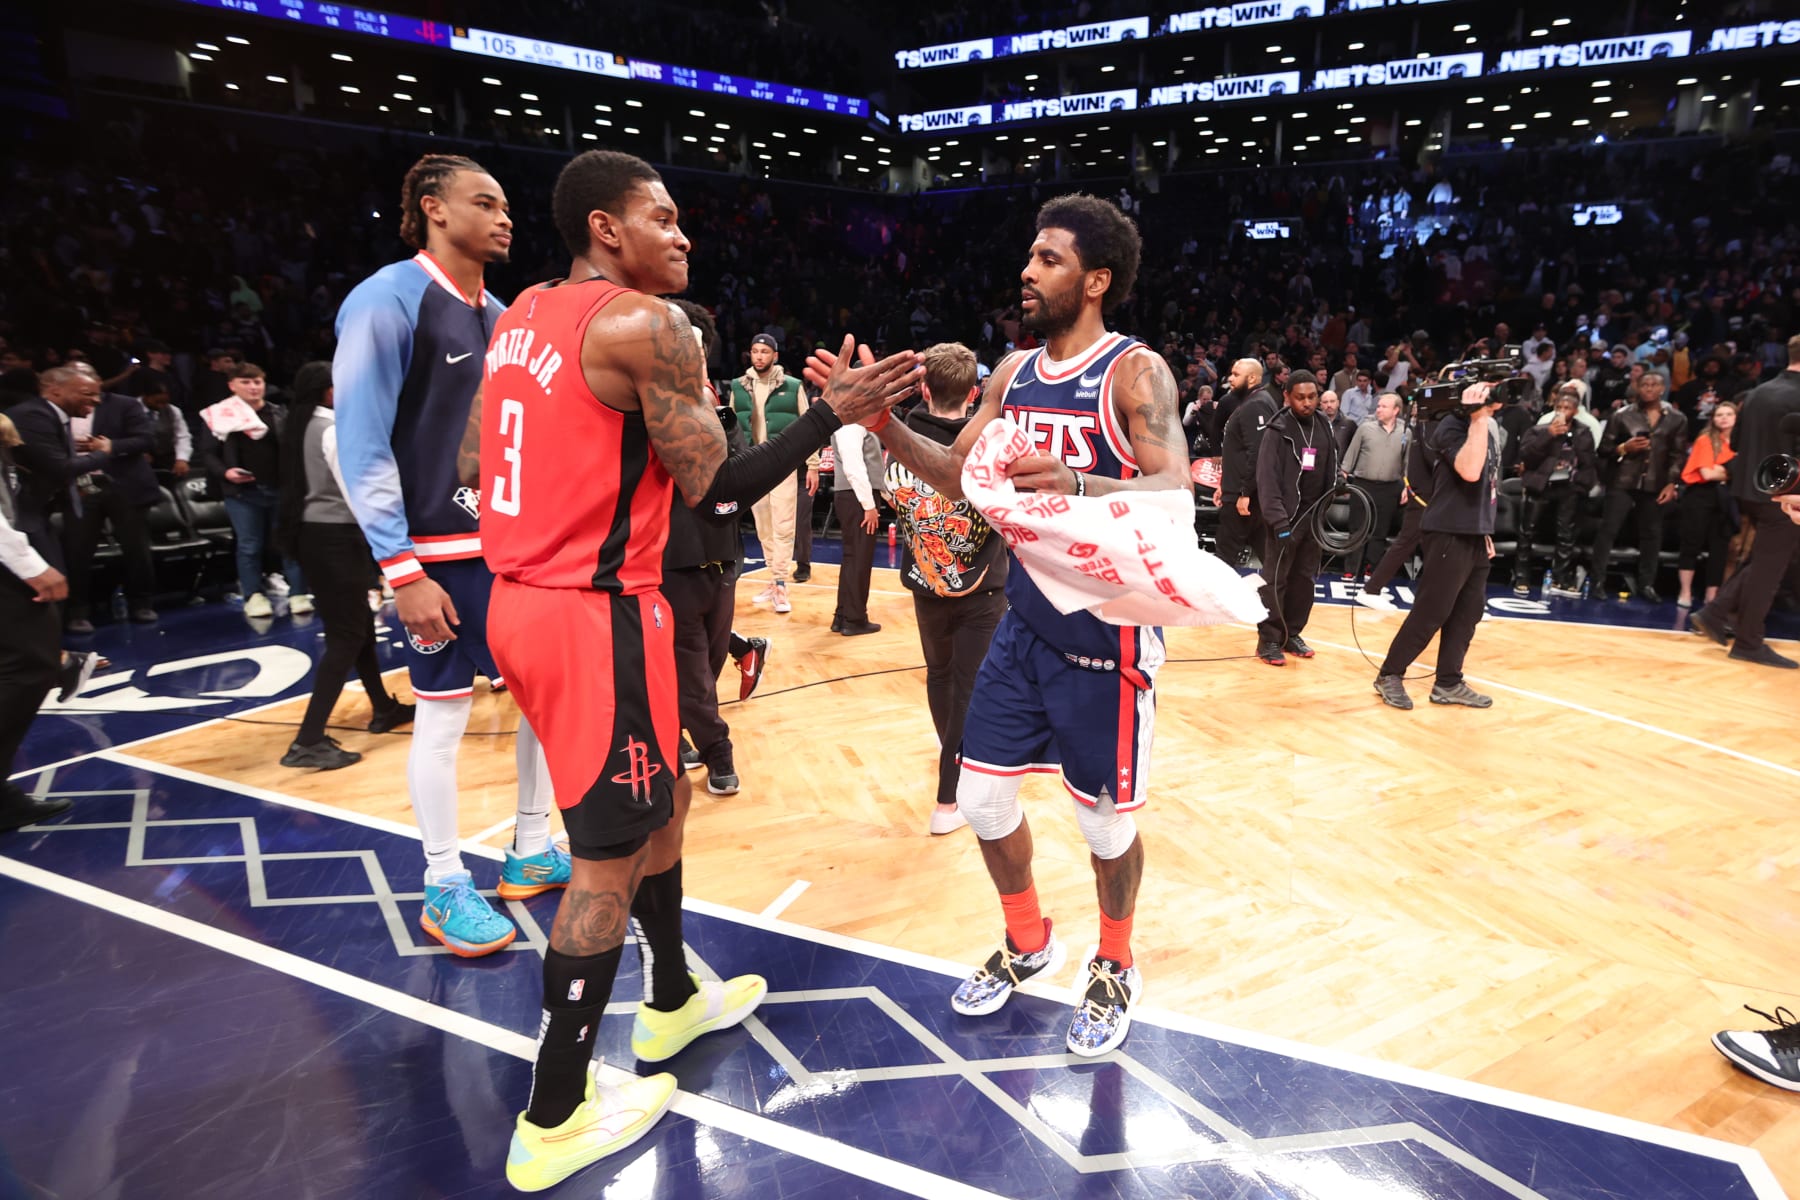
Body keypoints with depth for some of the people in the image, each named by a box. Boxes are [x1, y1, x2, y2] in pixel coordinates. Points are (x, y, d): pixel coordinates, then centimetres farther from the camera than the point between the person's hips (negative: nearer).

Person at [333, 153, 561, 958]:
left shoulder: (502, 316, 13)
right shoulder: (389, 300, -10)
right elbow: (360, 447, -15)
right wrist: (401, 568, -19)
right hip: (441, 554, -7)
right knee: (442, 714, 1)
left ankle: (533, 852, 27)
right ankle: (444, 889, 18)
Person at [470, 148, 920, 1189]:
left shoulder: (523, 314, 14)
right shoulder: (646, 323, -13)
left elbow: (472, 464, 16)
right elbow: (719, 493, -16)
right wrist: (835, 413, -10)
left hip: (523, 597, 9)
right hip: (599, 614, -9)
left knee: (662, 800, 23)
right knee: (611, 858, 3)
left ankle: (673, 1002, 42)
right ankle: (553, 1123, 19)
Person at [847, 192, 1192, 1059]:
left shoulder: (1135, 370, -13)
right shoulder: (1015, 371, 7)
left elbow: (1176, 492, -25)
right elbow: (958, 476, 10)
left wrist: (1074, 484, -43)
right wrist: (886, 427, -6)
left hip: (1107, 629, -6)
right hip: (1026, 620, 6)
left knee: (1105, 815, 7)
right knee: (983, 794, 9)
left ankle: (1115, 966, 34)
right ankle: (1028, 943, 35)